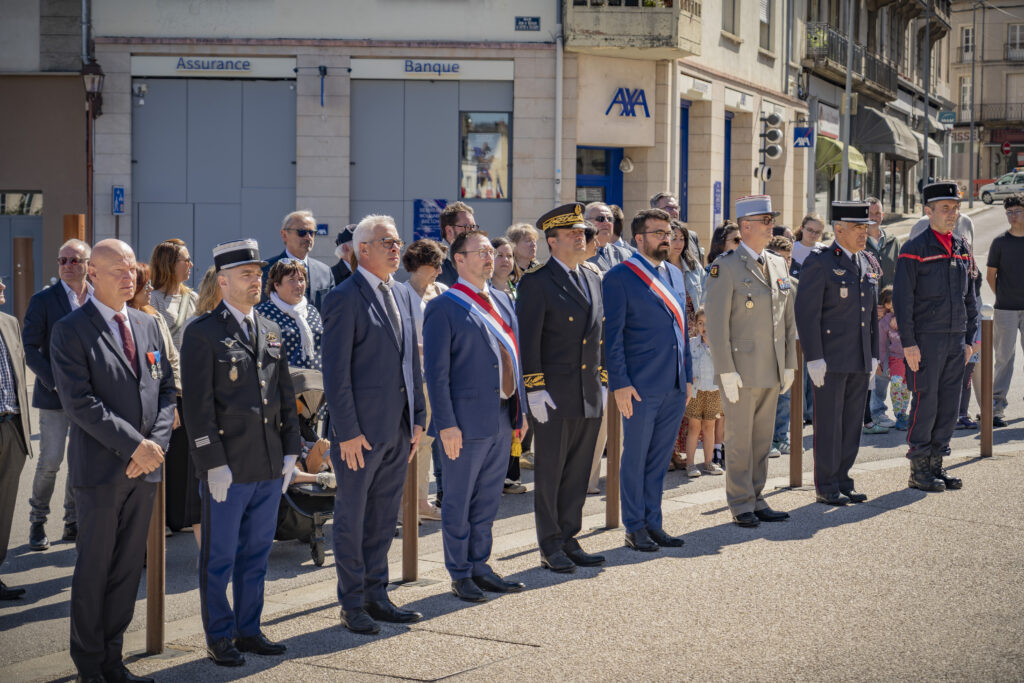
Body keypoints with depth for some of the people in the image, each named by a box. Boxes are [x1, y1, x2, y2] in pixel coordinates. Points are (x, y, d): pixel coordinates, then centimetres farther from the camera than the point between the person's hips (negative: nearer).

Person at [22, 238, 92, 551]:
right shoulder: (43, 300, -4)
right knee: (50, 460, -3)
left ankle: (74, 522, 20)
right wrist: (56, 383, -15)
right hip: (55, 395, -3)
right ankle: (37, 522, 14)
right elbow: (30, 348, -7)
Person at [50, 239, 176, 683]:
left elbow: (166, 390, 12)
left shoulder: (147, 325, 12)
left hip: (144, 468, 6)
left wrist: (157, 443, -5)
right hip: (101, 470, -5)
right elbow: (79, 402, -15)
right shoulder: (70, 331, -8)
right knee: (94, 571, 4)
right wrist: (134, 445, -17)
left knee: (128, 569, 10)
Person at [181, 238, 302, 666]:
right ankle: (220, 638, 14)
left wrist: (291, 450, 9)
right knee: (220, 558, 3)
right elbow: (197, 405, -11)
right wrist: (213, 463, -15)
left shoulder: (271, 332, 13)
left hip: (270, 467, 6)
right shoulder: (203, 333, -7)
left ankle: (249, 631, 23)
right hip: (228, 467, -6)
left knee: (257, 553, 13)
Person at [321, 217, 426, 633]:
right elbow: (336, 371, -14)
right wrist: (347, 431, -16)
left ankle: (376, 595, 24)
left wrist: (418, 419, 12)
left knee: (384, 517, 14)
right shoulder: (344, 298, -11)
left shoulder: (402, 295, 12)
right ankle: (352, 604, 14)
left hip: (397, 428, 7)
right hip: (361, 429, -7)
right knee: (352, 518, 5)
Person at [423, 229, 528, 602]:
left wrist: (520, 408, 12)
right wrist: (446, 423, -16)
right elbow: (436, 371, -12)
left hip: (502, 417, 7)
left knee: (488, 500, 15)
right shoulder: (444, 308, -9)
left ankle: (479, 566, 26)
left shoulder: (502, 302, 13)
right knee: (459, 501, 4)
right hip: (467, 420, -7)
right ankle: (460, 574, 14)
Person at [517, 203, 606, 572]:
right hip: (554, 396, -6)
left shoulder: (594, 280, 14)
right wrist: (534, 389, -15)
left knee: (578, 473, 11)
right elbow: (528, 339, -11)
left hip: (590, 396, 6)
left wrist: (603, 380, 15)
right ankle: (550, 547, 9)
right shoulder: (536, 282, -8)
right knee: (550, 472, 2)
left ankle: (569, 539, 20)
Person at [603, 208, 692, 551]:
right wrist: (620, 383, -15)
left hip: (674, 386, 6)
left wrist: (688, 375, 15)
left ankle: (653, 523, 20)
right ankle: (635, 528, 11)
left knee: (659, 458, 12)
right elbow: (612, 335, -10)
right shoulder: (620, 277, -7)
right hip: (641, 386, -6)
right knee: (635, 458, 2)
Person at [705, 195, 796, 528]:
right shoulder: (725, 267, -9)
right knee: (739, 441, 2)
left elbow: (788, 317, 16)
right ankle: (741, 506, 10)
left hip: (772, 371, 6)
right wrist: (726, 371, -16)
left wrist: (789, 364, 11)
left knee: (762, 441, 12)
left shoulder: (778, 264, 11)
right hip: (742, 370, -6)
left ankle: (756, 500, 20)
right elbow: (716, 324, -12)